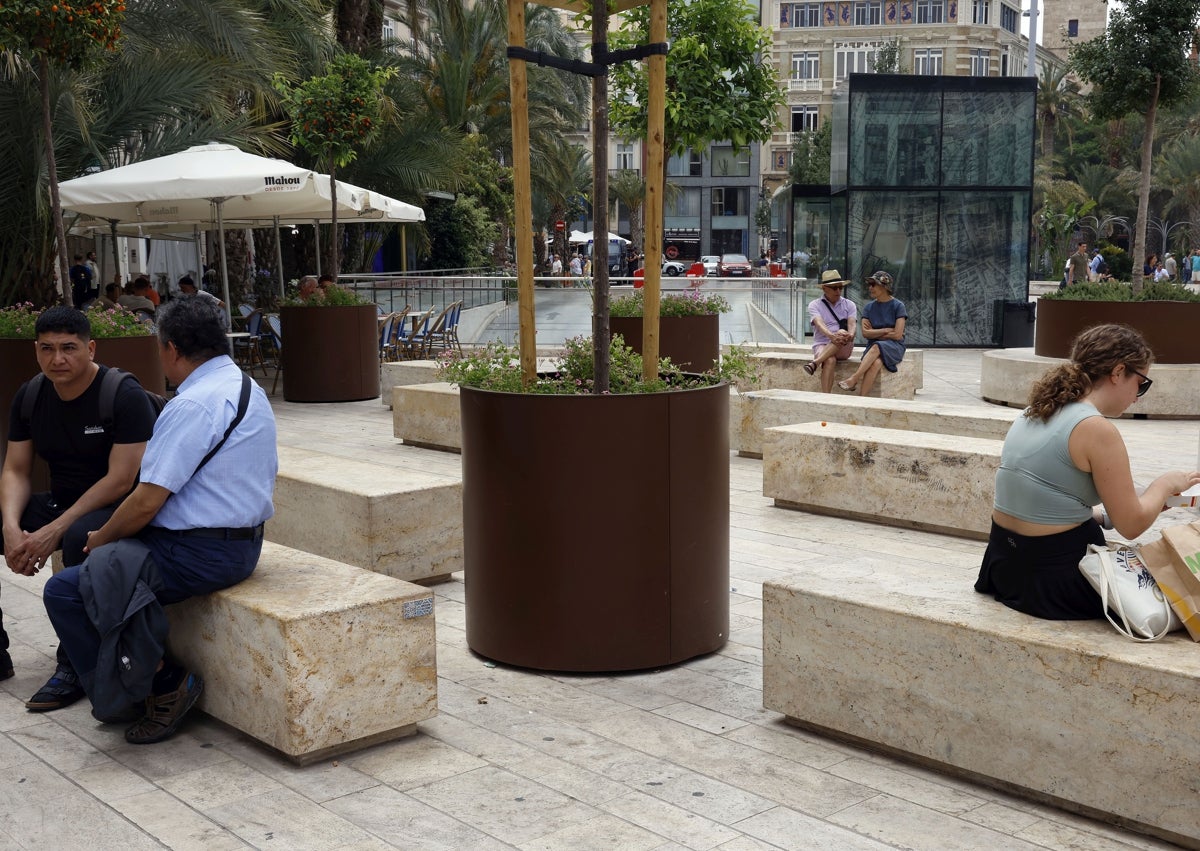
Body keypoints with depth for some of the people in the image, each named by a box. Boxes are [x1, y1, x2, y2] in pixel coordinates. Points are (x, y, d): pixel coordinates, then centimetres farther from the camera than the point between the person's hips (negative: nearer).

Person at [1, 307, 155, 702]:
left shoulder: (125, 397, -17)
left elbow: (121, 480, -21)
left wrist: (53, 531, -25)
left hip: (116, 509, -7)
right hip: (58, 503, 7)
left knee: (80, 536, -38)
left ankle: (74, 667, -24)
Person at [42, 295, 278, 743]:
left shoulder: (192, 405, -20)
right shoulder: (250, 389, 10)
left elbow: (145, 504, -21)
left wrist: (100, 539, 0)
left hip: (199, 555, -11)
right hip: (244, 543, 11)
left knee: (65, 590, -9)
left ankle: (162, 684, -1)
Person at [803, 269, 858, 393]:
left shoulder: (849, 305, 13)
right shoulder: (815, 305, 6)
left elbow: (852, 324, -5)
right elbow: (819, 323, -14)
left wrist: (850, 334, -32)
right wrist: (831, 336, -37)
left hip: (844, 349, 1)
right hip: (822, 345, -1)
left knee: (842, 332, -34)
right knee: (830, 361, -36)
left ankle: (815, 363, -41)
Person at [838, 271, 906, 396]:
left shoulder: (897, 306, 1)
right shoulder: (869, 308, 13)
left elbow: (897, 335, -7)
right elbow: (865, 333, 1)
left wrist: (875, 333, 0)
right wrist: (886, 330, -7)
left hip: (894, 347, -2)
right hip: (873, 346, 3)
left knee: (876, 347, -38)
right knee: (875, 363, -34)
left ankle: (853, 379, -44)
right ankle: (861, 399, -48)